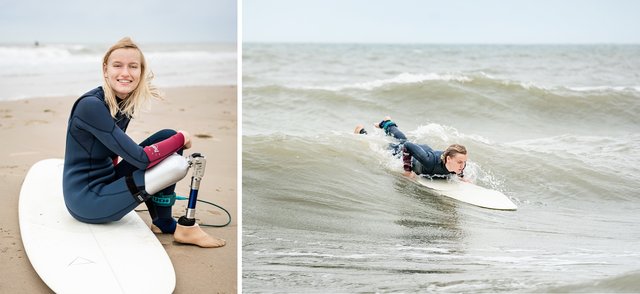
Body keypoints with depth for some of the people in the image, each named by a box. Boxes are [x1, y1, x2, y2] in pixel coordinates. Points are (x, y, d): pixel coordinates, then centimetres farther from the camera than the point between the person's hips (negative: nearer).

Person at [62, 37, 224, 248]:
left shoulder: (126, 102, 3)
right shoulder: (91, 105, -22)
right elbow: (140, 158, -24)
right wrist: (181, 138, -13)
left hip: (103, 183, 8)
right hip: (87, 200, -8)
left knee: (167, 136, 0)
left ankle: (161, 222, 5)